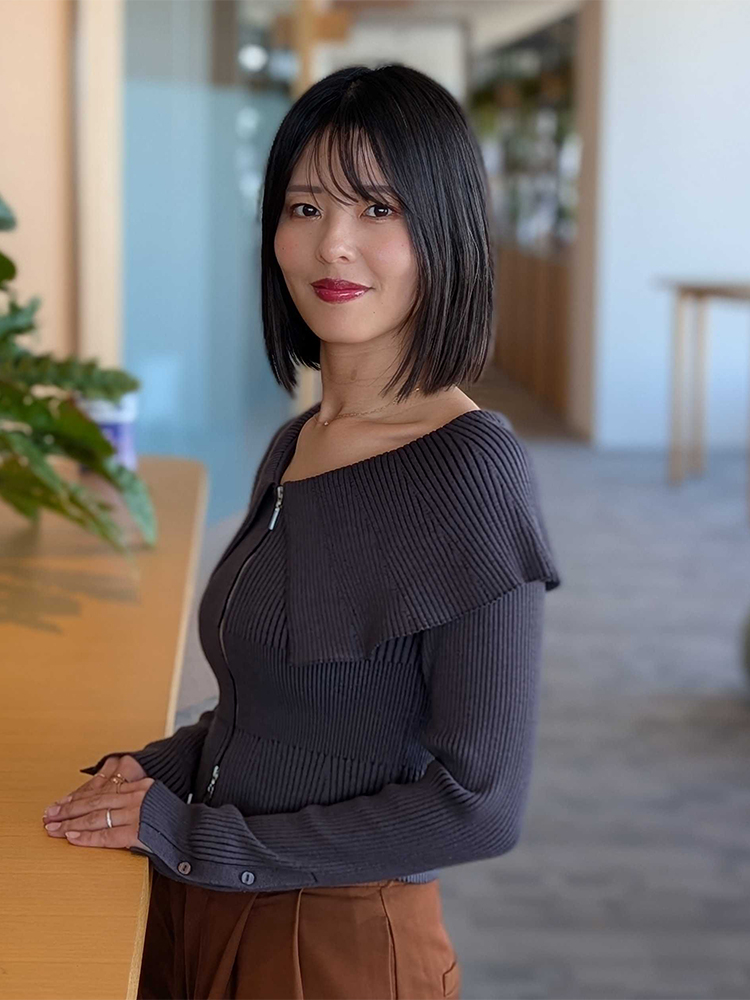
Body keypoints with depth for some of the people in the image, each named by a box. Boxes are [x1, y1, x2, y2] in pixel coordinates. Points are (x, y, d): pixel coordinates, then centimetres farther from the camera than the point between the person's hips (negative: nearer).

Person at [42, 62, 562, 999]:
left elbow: (481, 805, -20)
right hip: (202, 914, 7)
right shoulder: (292, 447, 4)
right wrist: (162, 767, -4)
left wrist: (198, 836, -15)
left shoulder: (473, 468, -19)